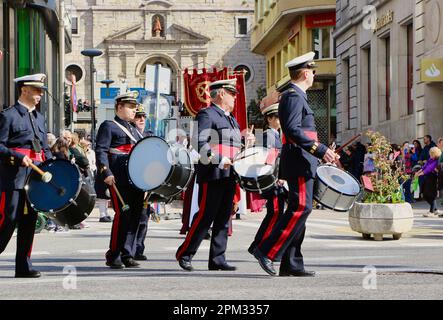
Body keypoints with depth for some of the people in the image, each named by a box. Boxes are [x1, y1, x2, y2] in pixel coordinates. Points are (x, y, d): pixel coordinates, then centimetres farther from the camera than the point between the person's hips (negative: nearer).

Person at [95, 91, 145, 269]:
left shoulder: (133, 130, 26)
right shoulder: (108, 126, 2)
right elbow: (100, 151, -7)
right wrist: (106, 173, -19)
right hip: (119, 179, -8)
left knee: (135, 215, 3)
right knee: (123, 213, -13)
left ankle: (126, 254, 9)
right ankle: (113, 256, -6)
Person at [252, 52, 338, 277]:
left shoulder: (296, 96, 22)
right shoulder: (294, 96, -11)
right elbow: (293, 130, -22)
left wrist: (323, 151, 24)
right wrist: (321, 150, -25)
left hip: (300, 163, 11)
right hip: (299, 163, -11)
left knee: (298, 209, 8)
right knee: (301, 207, -14)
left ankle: (292, 265, 8)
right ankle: (268, 251, -14)